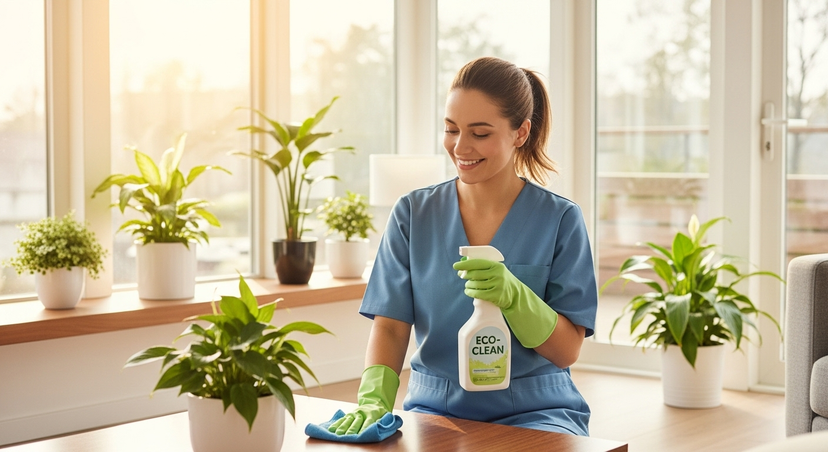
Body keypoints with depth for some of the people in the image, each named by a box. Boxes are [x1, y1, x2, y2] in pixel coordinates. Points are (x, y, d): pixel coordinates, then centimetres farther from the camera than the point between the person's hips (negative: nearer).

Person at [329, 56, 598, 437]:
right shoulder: (412, 214, 5)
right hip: (436, 407, 1)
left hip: (533, 410, -1)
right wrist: (373, 398, -20)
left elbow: (568, 350, -3)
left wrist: (515, 296, -22)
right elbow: (390, 325, -1)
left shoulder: (560, 220, -1)